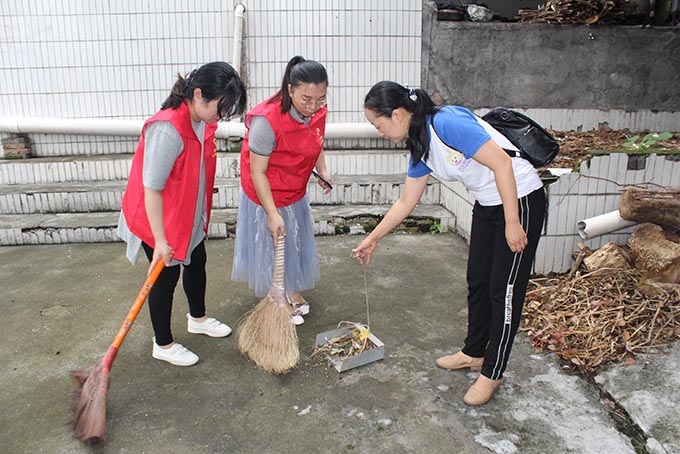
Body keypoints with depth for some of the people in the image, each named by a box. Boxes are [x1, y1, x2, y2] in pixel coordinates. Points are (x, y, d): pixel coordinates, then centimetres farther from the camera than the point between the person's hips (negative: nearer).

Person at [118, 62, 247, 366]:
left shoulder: (202, 120, -5)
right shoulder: (167, 130, -33)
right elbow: (152, 189, -30)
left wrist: (201, 213, 19)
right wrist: (160, 241, -25)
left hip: (190, 213, 9)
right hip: (158, 217, -8)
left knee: (196, 262, 22)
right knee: (167, 275, 6)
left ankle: (197, 319, 48)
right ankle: (163, 345, 28)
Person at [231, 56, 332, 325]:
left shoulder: (317, 112, -11)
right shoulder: (268, 120, -33)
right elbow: (257, 172, -27)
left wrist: (323, 171, -2)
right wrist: (272, 213, -28)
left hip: (295, 192, 7)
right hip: (266, 195, -7)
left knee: (295, 242, 21)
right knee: (270, 245, 9)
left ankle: (292, 290, 43)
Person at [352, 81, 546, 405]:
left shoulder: (447, 123, -25)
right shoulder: (420, 148, 3)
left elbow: (501, 162, -27)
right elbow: (405, 202, 13)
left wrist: (512, 223, -24)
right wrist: (372, 239, 17)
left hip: (519, 200, -9)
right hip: (486, 205, 9)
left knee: (504, 290, 1)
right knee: (477, 281, 16)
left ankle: (492, 373, 17)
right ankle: (474, 352, 35)